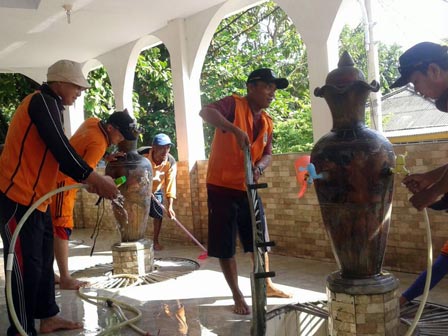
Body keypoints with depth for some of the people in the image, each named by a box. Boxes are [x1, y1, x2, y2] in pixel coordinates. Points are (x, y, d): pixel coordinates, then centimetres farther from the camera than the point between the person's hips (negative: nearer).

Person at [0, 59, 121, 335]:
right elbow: (61, 149, -24)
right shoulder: (43, 101, -14)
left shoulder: (49, 106, 18)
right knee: (26, 265, -5)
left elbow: (58, 153, 18)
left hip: (36, 198, 10)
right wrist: (95, 179, -23)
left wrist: (88, 181, 9)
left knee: (43, 260, 14)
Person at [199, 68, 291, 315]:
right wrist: (235, 130, -42)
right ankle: (237, 296, 15)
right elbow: (205, 112, -30)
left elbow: (267, 154, 9)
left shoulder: (267, 122, 9)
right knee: (225, 246, 1)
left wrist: (258, 167, -14)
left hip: (248, 188, 7)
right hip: (222, 187, -7)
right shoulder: (234, 104, -12)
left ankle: (267, 285, 33)